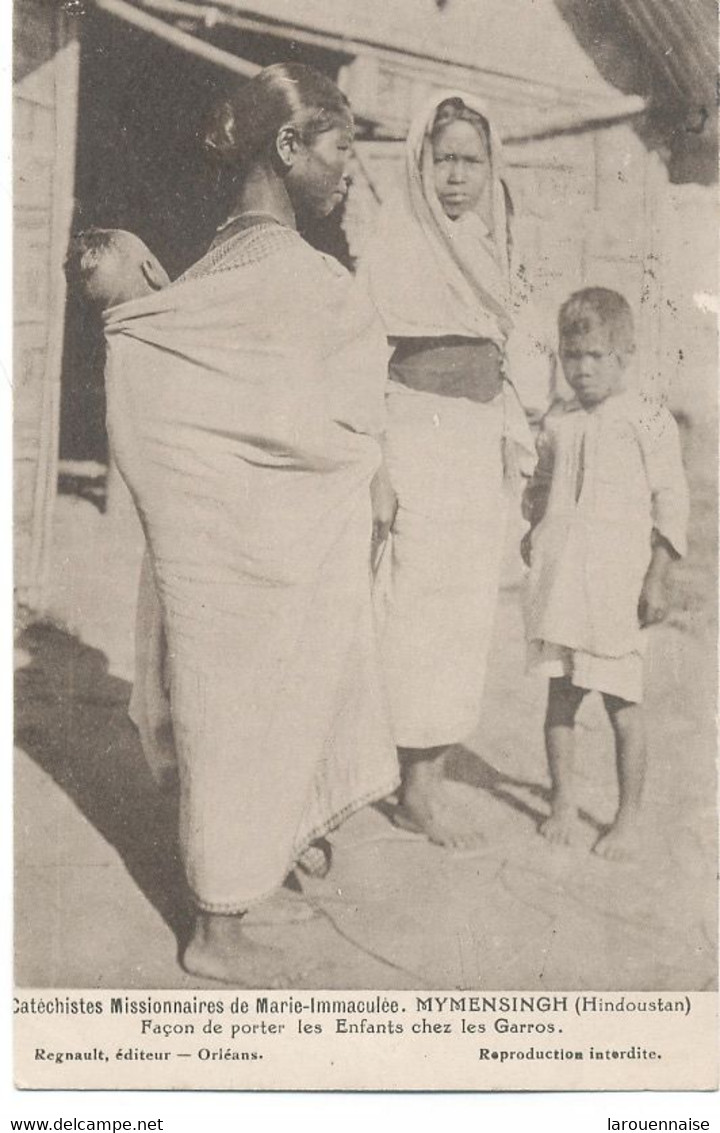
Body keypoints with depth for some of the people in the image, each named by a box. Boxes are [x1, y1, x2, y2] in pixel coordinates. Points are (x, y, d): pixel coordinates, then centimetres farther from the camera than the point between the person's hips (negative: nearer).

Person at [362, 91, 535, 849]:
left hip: (478, 443, 7)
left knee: (466, 612, 8)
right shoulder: (394, 238, -6)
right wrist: (375, 466, -17)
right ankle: (415, 789, 5)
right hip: (417, 437, -7)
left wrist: (512, 443, 14)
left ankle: (435, 774, 18)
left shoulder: (487, 243, 14)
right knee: (420, 609, -5)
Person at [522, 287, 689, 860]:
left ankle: (629, 818, 14)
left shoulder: (650, 423, -2)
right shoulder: (557, 423, 12)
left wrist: (656, 581, -7)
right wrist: (534, 536, 9)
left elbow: (670, 505, -3)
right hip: (559, 580, 4)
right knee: (560, 694, 8)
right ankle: (564, 802, 22)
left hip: (617, 582, -4)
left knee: (622, 700, 0)